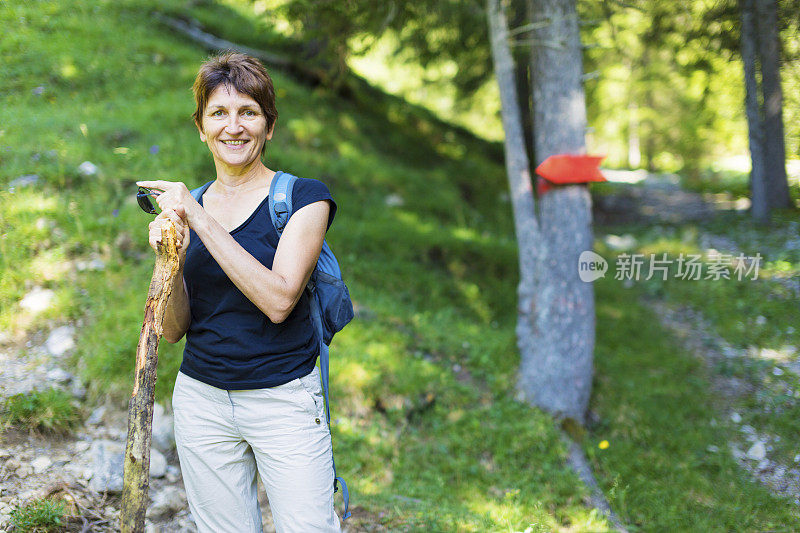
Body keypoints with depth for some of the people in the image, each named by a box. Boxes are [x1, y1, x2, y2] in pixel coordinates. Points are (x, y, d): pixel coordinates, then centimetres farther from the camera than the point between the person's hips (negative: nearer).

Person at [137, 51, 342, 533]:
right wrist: (171, 261, -14)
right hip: (202, 400, 4)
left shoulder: (304, 198, -5)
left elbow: (279, 300, -20)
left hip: (285, 401, -3)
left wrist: (203, 221, -19)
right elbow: (173, 329, 5)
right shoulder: (183, 208, 7)